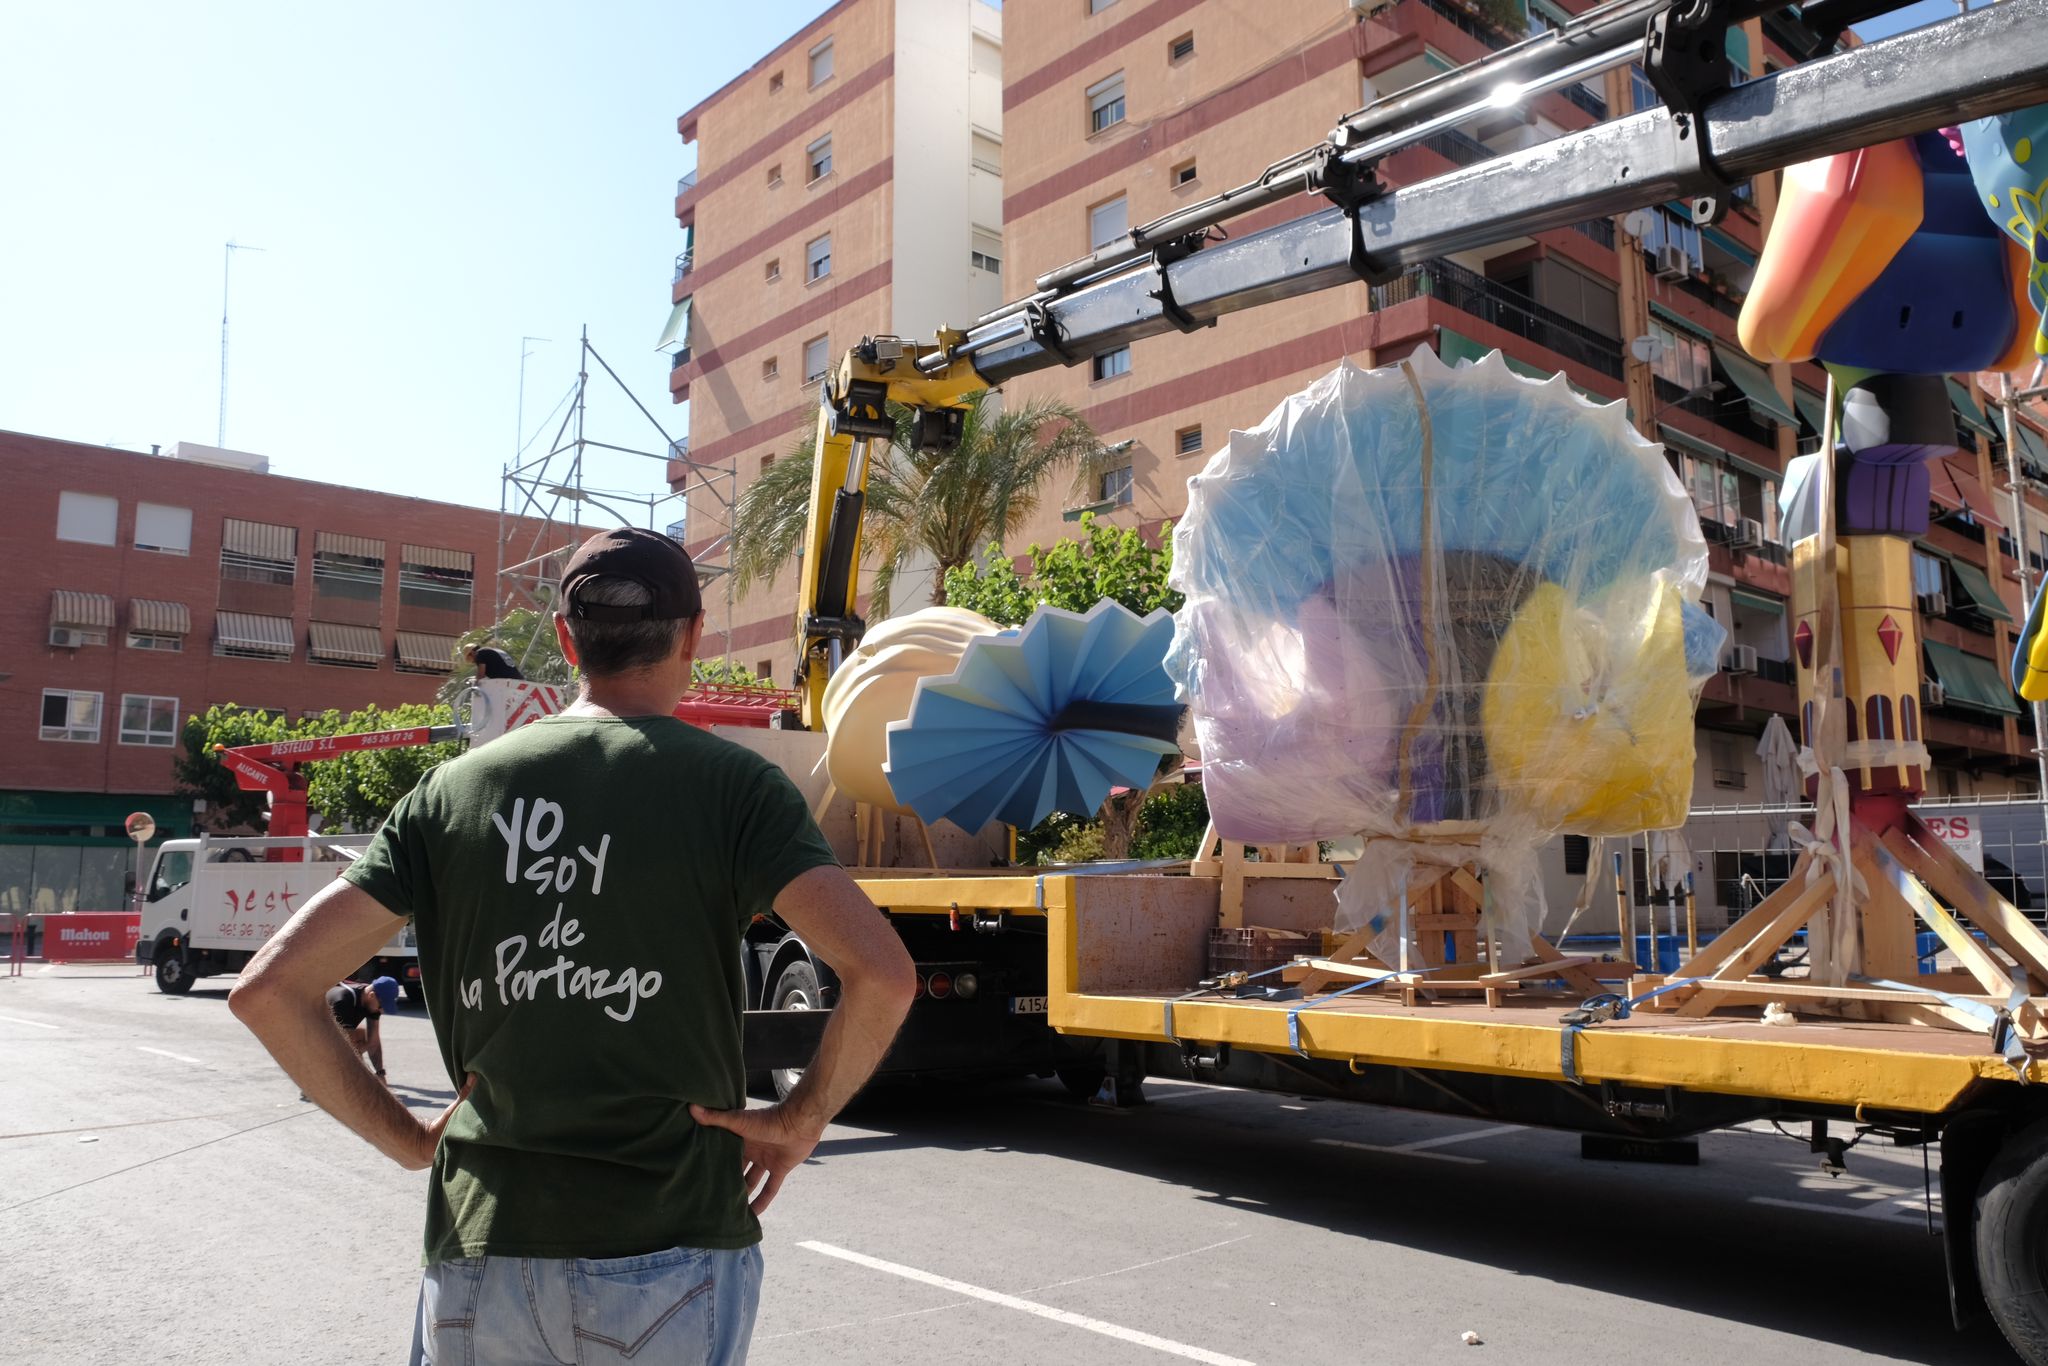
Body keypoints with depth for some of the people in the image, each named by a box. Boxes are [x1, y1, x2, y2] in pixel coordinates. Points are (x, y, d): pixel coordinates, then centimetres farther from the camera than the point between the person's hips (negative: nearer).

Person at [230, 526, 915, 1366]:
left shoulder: (452, 790, 3)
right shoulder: (731, 785, -7)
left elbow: (267, 990, 0)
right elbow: (881, 972, -19)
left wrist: (403, 1136, 7)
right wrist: (800, 1119, -5)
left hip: (479, 1252, 3)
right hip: (669, 1253, -2)